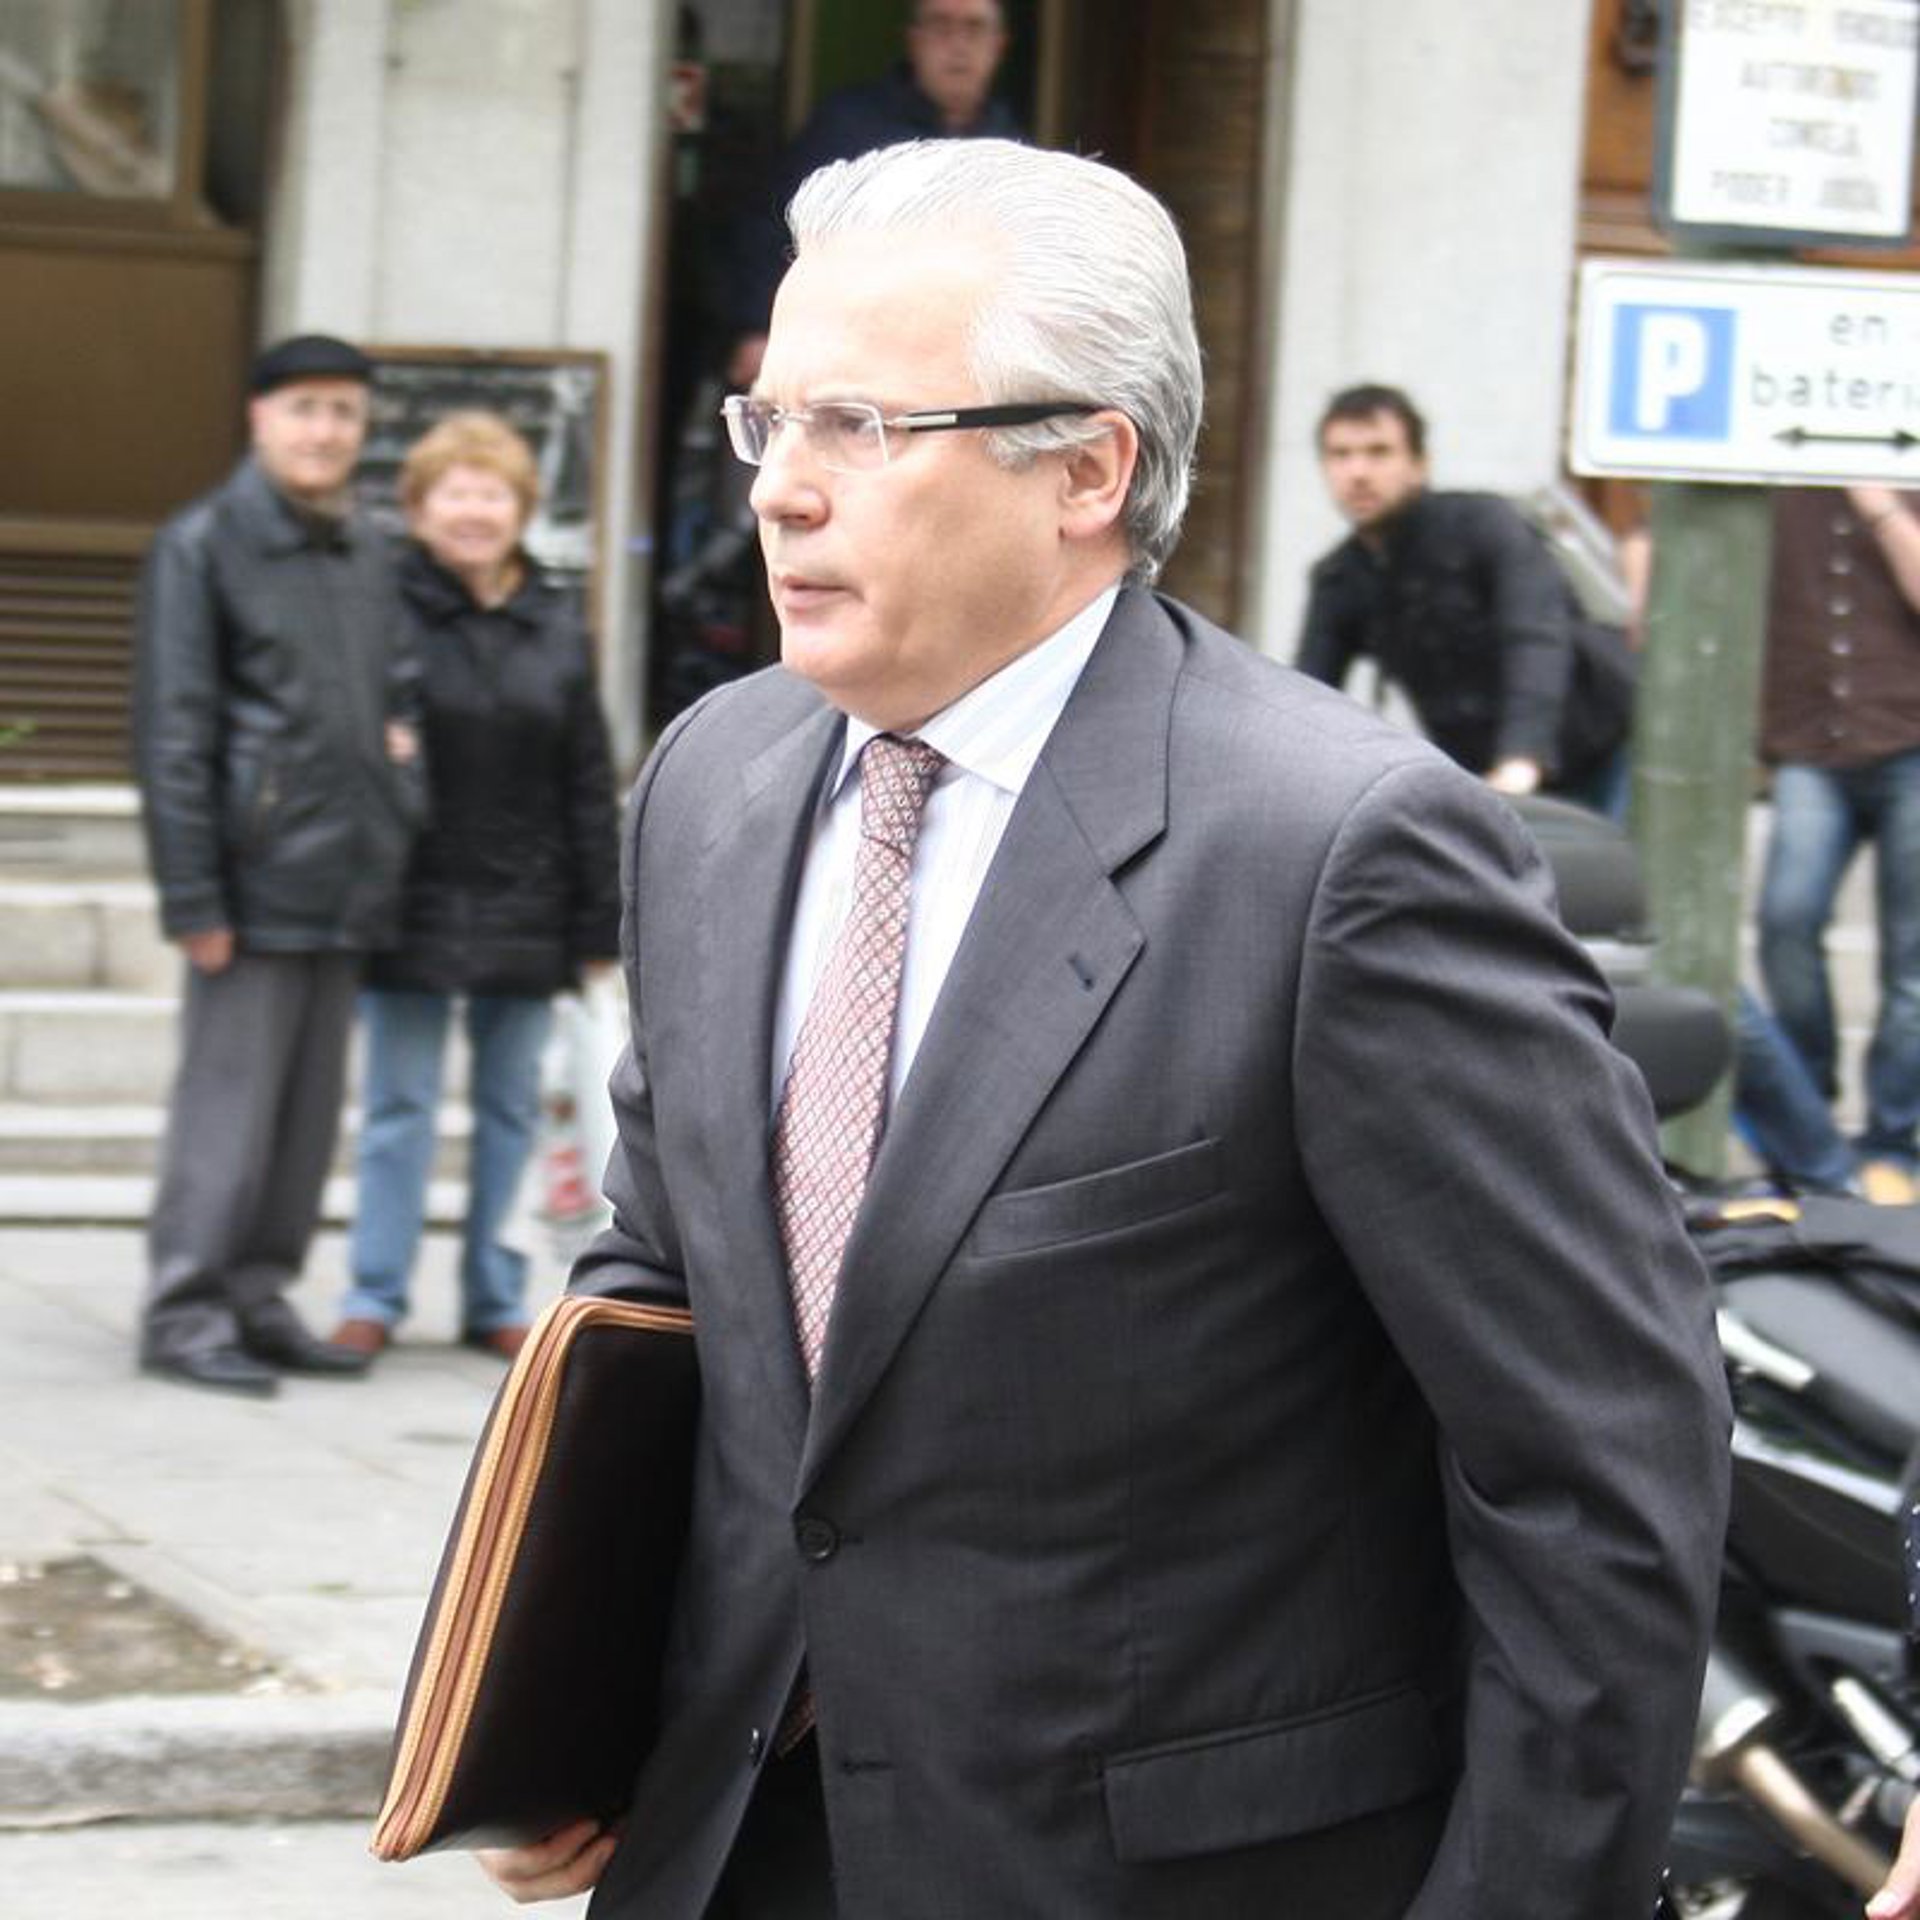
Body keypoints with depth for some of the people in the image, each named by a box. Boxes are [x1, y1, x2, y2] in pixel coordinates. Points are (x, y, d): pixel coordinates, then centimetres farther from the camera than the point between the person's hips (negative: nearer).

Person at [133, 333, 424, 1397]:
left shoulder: (370, 555, 15)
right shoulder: (203, 546, -4)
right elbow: (172, 735, -8)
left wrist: (401, 735, 6)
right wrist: (193, 898, -13)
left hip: (347, 886, 7)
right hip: (256, 883, -7)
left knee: (310, 1109, 9)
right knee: (228, 1101, -6)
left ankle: (260, 1300, 17)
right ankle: (186, 1313, 0)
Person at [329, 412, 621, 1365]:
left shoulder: (556, 631, 6)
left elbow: (589, 789, 8)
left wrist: (597, 922, 5)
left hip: (525, 917, 3)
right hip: (411, 906, -3)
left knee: (510, 1109, 9)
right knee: (400, 1106, 2)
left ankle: (495, 1297, 17)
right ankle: (374, 1297, 9)